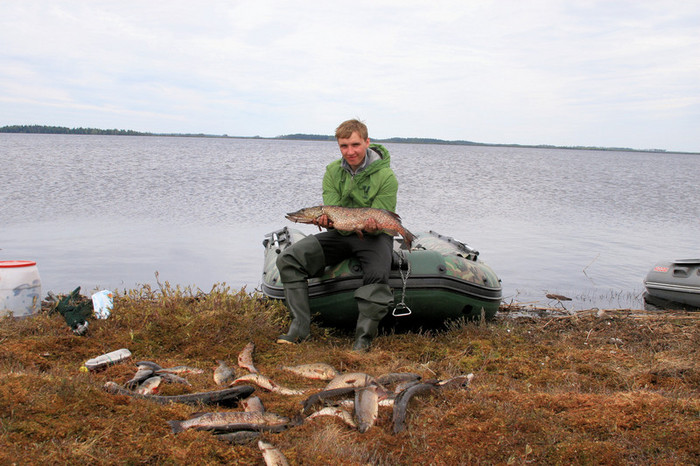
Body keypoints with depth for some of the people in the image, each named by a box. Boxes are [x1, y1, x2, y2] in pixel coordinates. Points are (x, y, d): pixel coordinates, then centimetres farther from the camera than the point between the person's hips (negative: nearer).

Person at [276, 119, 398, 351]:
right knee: (288, 259, -15)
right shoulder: (333, 171, 1)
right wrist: (326, 220, -28)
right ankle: (300, 327, -15)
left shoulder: (385, 176, -12)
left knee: (378, 273, -37)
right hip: (340, 234, 4)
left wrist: (373, 227, -35)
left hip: (373, 236, -4)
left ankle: (364, 336, -26)